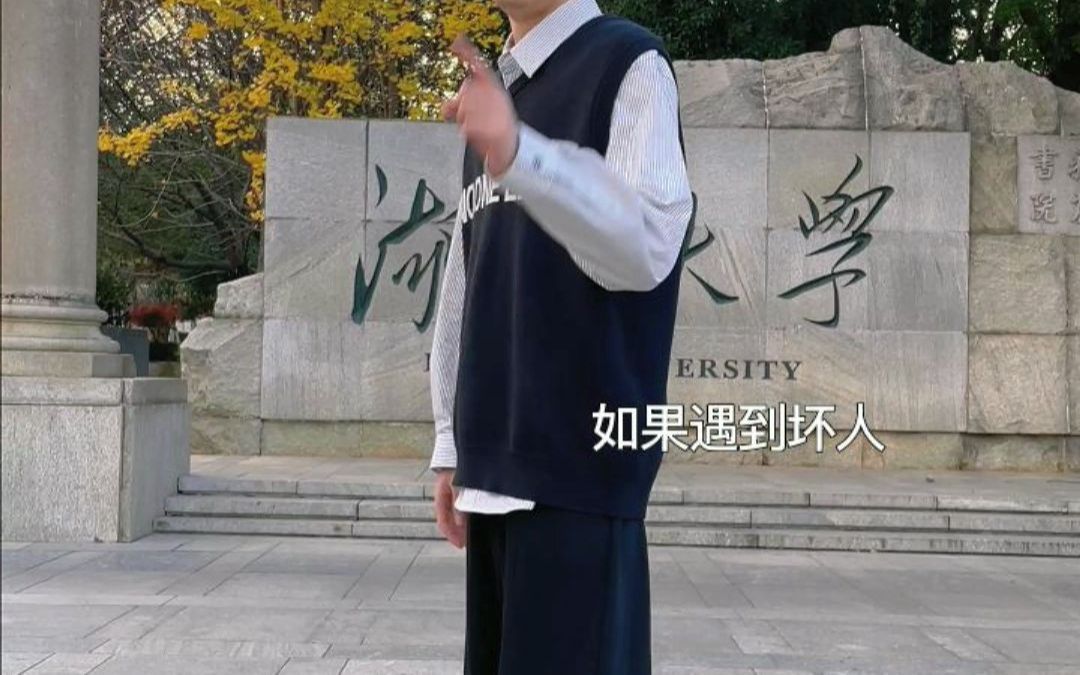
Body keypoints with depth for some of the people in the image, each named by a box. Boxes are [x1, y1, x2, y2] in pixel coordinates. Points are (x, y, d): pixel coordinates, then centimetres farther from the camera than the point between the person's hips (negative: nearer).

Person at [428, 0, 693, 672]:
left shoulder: (628, 63, -3)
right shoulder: (491, 93, 20)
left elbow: (648, 248, -18)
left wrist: (517, 152, -31)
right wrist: (454, 445, 15)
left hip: (578, 457, -7)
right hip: (498, 462, 7)